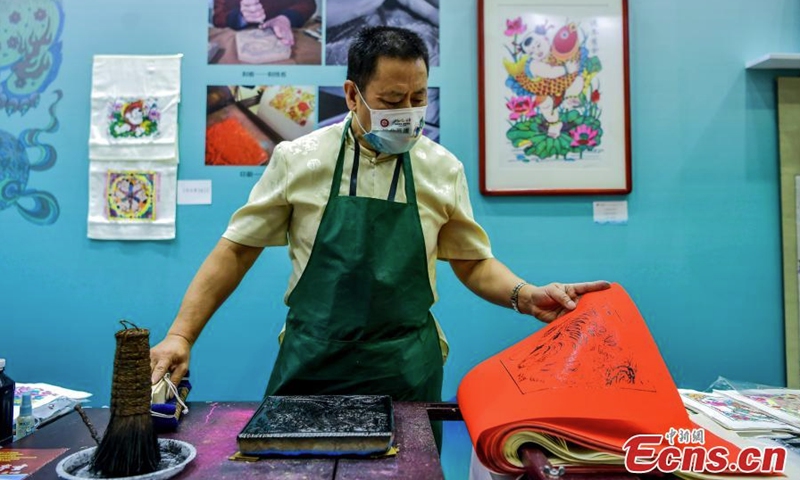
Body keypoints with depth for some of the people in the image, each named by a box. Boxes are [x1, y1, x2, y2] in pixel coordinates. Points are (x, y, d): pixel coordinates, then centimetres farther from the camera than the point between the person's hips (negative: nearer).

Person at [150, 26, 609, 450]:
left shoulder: (443, 168, 0)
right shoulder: (297, 159, -4)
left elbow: (473, 261, 9)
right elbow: (237, 250, 1)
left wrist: (526, 296, -9)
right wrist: (181, 335, -4)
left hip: (406, 373, 1)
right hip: (311, 367, 0)